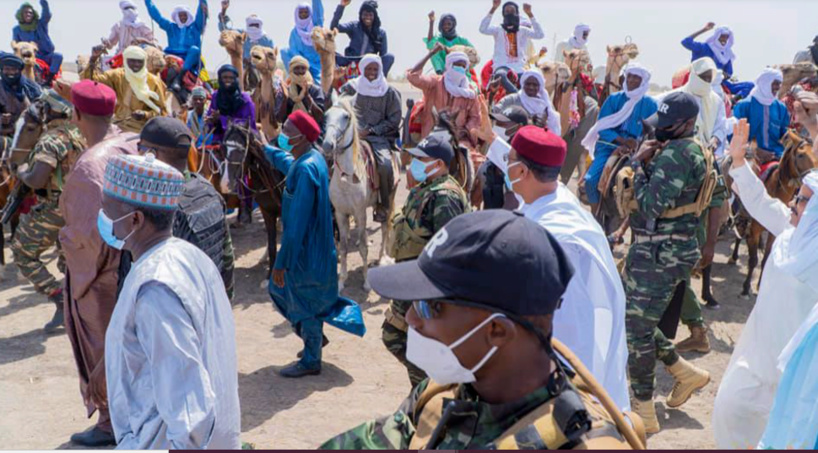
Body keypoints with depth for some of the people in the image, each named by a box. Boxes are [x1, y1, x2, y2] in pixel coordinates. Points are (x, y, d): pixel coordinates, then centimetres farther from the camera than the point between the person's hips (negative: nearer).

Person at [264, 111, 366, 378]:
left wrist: (282, 262, -22)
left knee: (304, 302, 7)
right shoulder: (313, 158, 3)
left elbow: (297, 222, -27)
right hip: (313, 243, 10)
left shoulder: (305, 169, -27)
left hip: (306, 250, -10)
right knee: (279, 288, 24)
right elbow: (284, 160, 31)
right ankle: (314, 338, 40)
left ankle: (311, 362, 26)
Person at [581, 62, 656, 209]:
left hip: (636, 151, -1)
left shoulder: (650, 104, 5)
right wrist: (622, 140, -16)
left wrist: (637, 145, -20)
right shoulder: (614, 99, 7)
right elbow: (602, 127, -1)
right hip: (609, 146, 1)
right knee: (591, 179, -20)